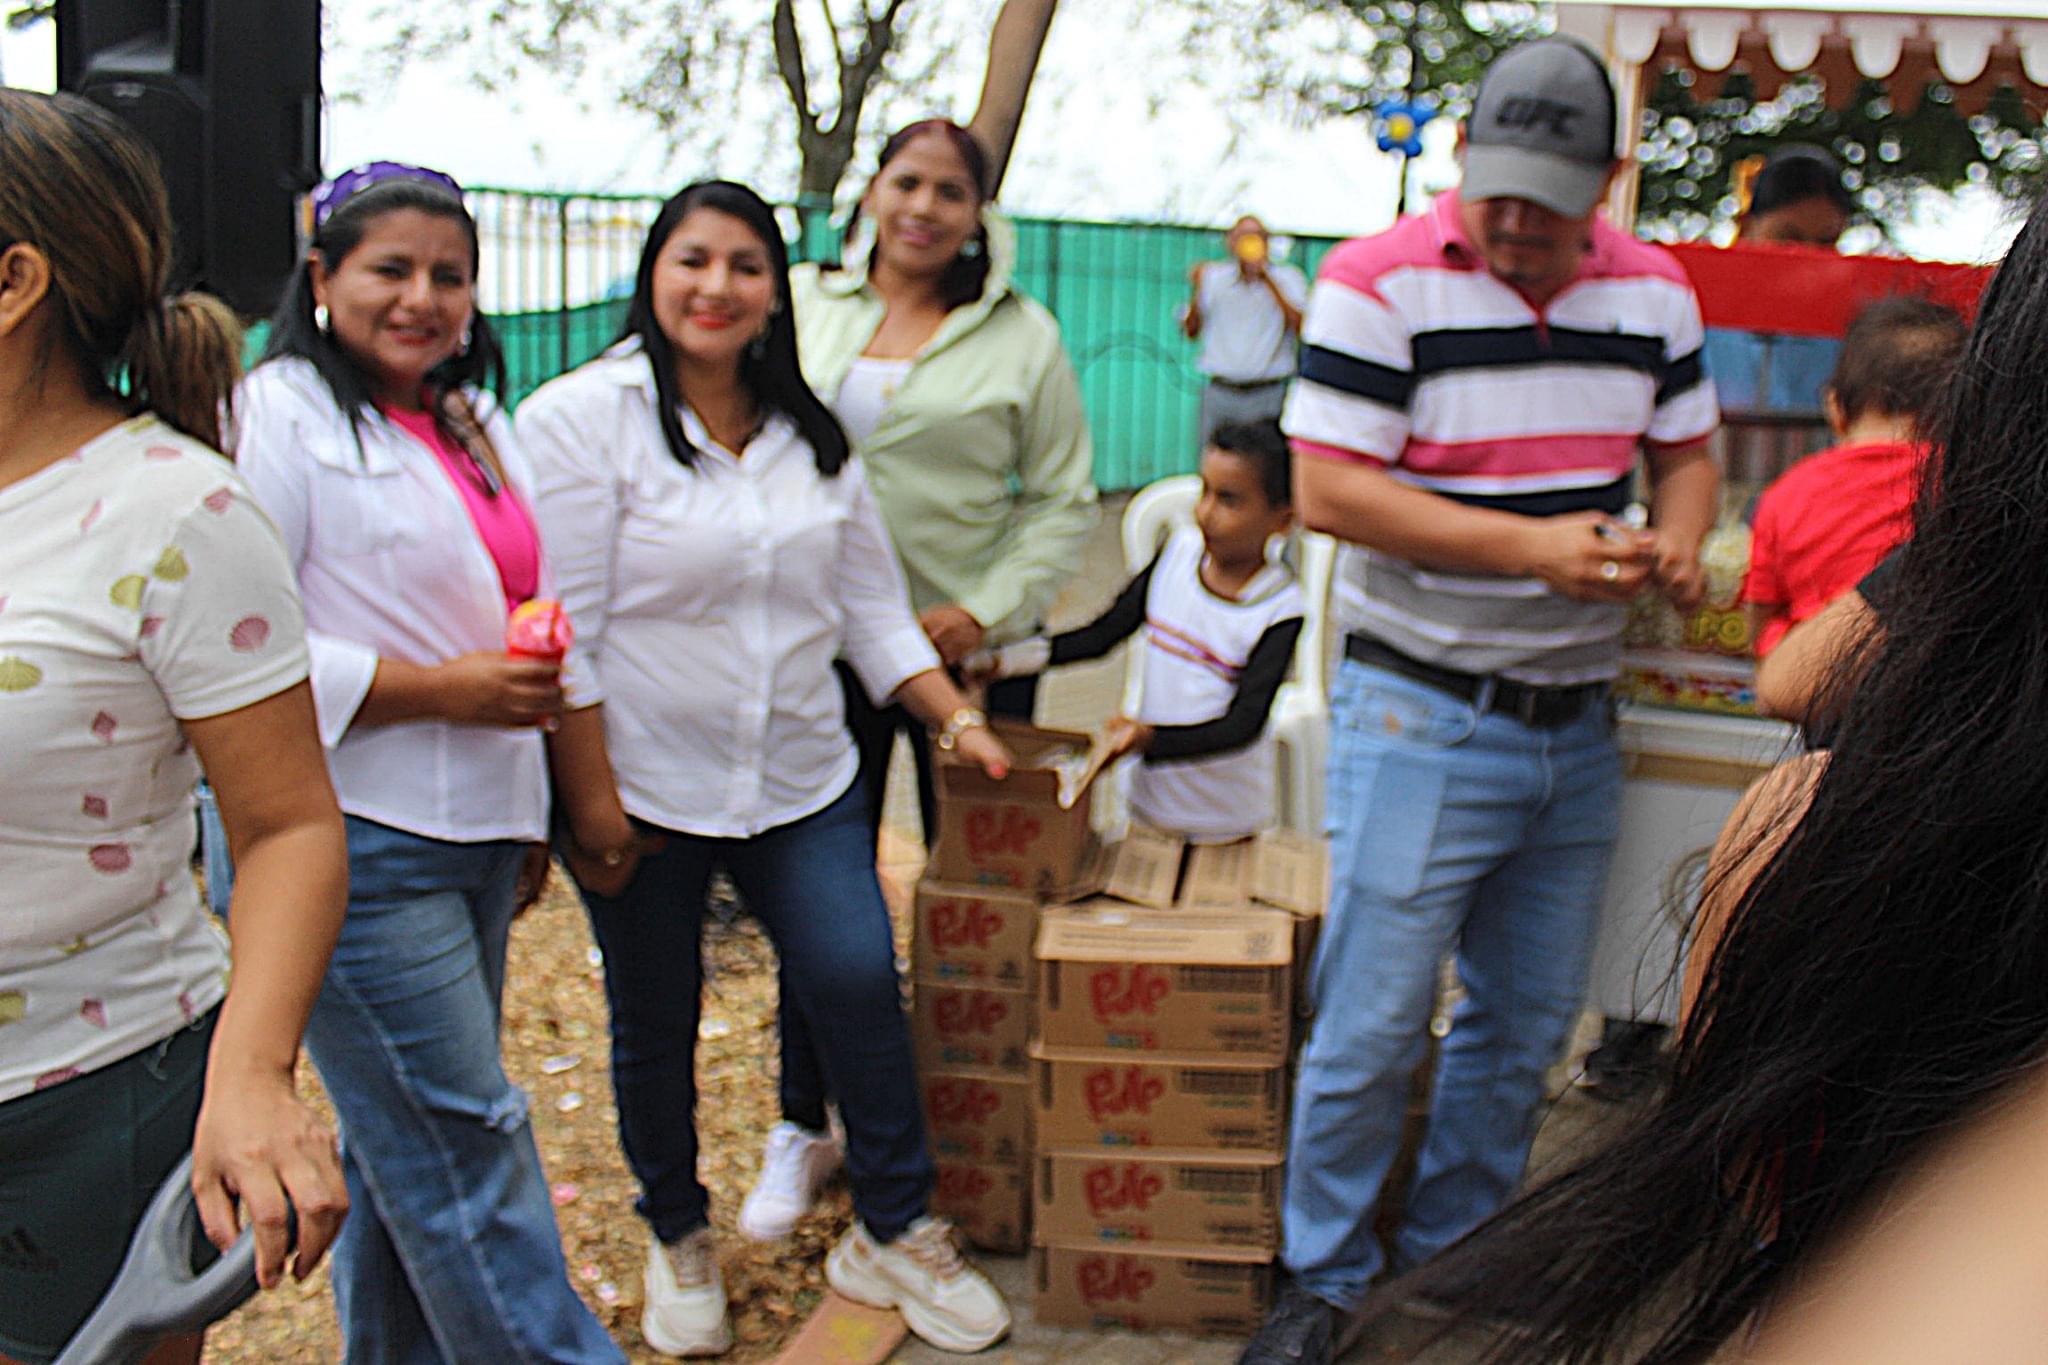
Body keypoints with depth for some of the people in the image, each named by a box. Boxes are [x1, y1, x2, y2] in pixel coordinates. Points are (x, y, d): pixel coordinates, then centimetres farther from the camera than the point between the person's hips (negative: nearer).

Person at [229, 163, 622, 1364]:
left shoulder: (475, 423, 17)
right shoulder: (279, 416, -9)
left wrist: (533, 813, 23)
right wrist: (440, 689, -18)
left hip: (473, 833, 8)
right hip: (352, 841, -8)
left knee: (410, 1140, 16)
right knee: (462, 1141, -4)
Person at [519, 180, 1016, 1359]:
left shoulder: (811, 434, 8)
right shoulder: (587, 416, -8)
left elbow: (873, 605, 11)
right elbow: (563, 624, -12)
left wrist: (958, 719, 1)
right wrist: (590, 798, -15)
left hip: (802, 779, 4)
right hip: (645, 787, -3)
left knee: (860, 978, -5)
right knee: (655, 1023, 10)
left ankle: (895, 1233, 14)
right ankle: (679, 1240, 33)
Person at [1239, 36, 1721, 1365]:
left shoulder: (1654, 293, 6)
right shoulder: (1381, 282, -12)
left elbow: (1689, 451, 17)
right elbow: (1328, 489, -17)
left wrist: (1677, 541, -6)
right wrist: (1530, 546, -22)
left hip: (1577, 727, 6)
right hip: (1423, 718, -5)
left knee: (1529, 1023, 15)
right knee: (1373, 1023, -1)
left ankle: (1454, 1254, 34)